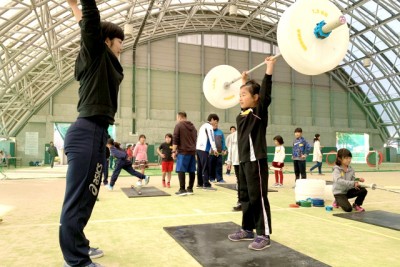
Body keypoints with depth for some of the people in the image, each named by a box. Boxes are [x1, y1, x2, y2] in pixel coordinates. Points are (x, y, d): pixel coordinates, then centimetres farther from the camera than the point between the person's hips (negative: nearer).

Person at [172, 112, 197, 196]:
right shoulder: (193, 126, 20)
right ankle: (190, 189, 11)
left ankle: (182, 189, -9)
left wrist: (174, 151, -4)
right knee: (191, 171, 7)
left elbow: (175, 140, -7)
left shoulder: (178, 125, -2)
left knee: (181, 170, -5)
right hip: (192, 151, 7)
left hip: (183, 152, -7)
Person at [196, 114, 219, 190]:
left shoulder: (203, 126, 23)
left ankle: (200, 183, 15)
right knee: (206, 167, -8)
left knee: (200, 167, 11)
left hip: (198, 148, 9)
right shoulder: (209, 126, -5)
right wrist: (214, 149, -12)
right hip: (204, 149, -9)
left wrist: (212, 149, 22)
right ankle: (206, 185, -8)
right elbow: (211, 138, -13)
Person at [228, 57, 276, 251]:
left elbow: (265, 93, -21)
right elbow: (245, 95, 32)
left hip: (256, 161, -8)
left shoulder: (259, 111, -7)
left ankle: (264, 235, 6)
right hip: (244, 161, 9)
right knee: (245, 197, 14)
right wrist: (243, 81, 41)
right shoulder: (242, 114, 13)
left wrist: (269, 68, -22)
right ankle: (247, 229, 27)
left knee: (258, 197, -3)